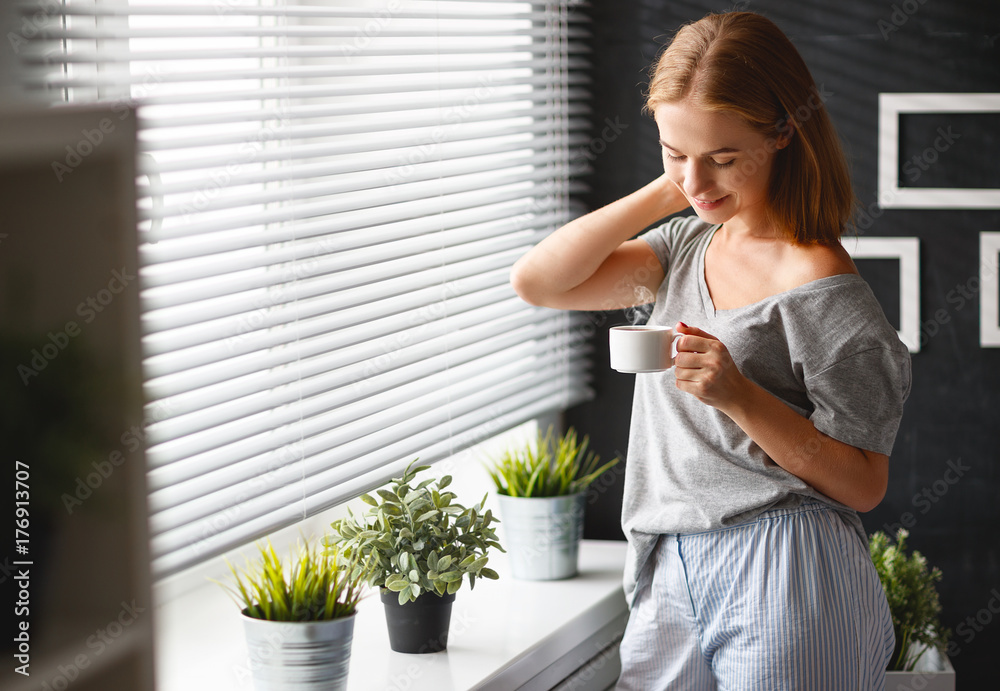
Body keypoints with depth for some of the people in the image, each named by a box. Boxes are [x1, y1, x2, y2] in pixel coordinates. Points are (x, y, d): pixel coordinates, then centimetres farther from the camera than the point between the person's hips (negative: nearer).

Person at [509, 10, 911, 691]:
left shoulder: (818, 284, -13)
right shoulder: (687, 244, 11)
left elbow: (863, 485, -12)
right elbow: (537, 281, 4)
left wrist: (740, 397, -24)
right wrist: (663, 193, 0)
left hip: (784, 584, -7)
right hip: (673, 577, 7)